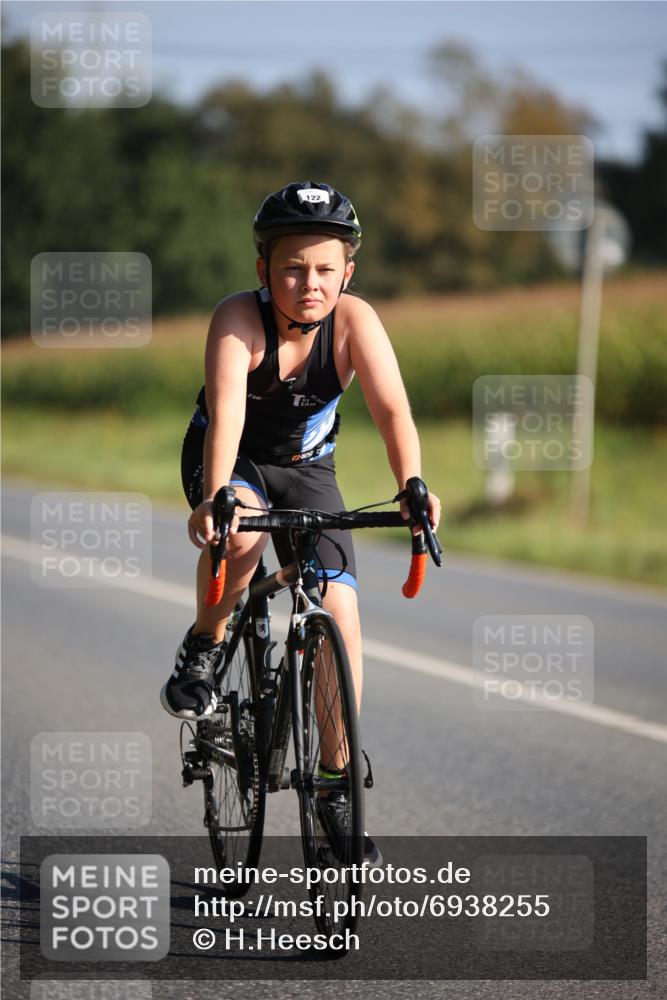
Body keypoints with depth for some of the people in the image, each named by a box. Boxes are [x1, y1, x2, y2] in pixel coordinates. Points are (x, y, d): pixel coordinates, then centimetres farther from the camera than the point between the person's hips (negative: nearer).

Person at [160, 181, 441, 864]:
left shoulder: (354, 321, -23)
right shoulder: (239, 319, -28)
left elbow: (392, 408, -35)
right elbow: (226, 410, -41)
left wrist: (412, 489, -52)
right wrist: (213, 498, -58)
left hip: (306, 471, 2)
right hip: (229, 462, -2)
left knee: (339, 611, -12)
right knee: (242, 533, -37)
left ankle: (336, 783, 1)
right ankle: (201, 652, -8)